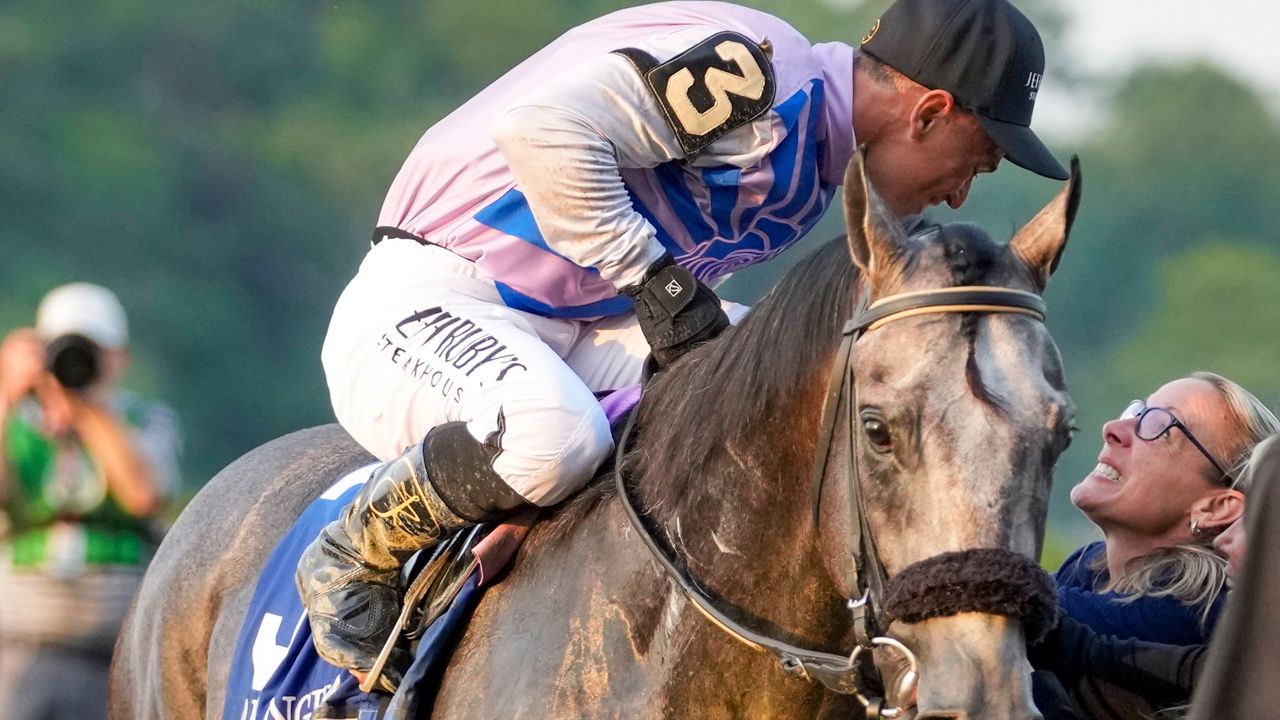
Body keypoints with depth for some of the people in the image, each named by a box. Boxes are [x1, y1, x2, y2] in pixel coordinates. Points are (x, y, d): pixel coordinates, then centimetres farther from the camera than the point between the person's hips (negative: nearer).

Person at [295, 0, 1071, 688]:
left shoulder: (817, 167, 11)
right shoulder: (758, 69, -22)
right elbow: (544, 126, -32)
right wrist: (657, 281, -27)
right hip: (431, 304, -9)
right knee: (551, 433, -39)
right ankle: (354, 557, -11)